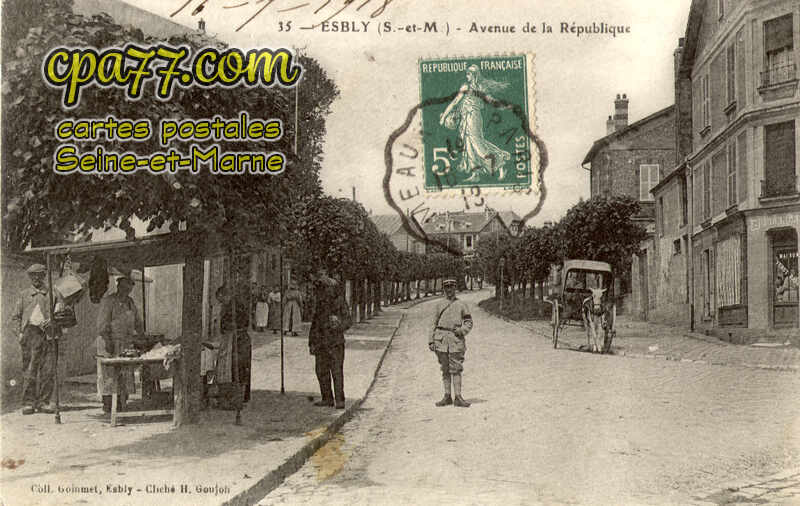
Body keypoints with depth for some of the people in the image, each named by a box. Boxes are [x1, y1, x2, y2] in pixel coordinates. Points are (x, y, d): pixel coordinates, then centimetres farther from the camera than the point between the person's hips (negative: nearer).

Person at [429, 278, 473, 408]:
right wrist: (431, 340, 8)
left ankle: (458, 397, -3)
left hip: (456, 339, -2)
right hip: (441, 339, 2)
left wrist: (461, 330, -13)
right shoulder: (439, 304, 13)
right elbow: (435, 323, 14)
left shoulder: (461, 305, 6)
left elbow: (469, 323, 7)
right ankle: (447, 396, 10)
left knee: (456, 370, -5)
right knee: (445, 370, 6)